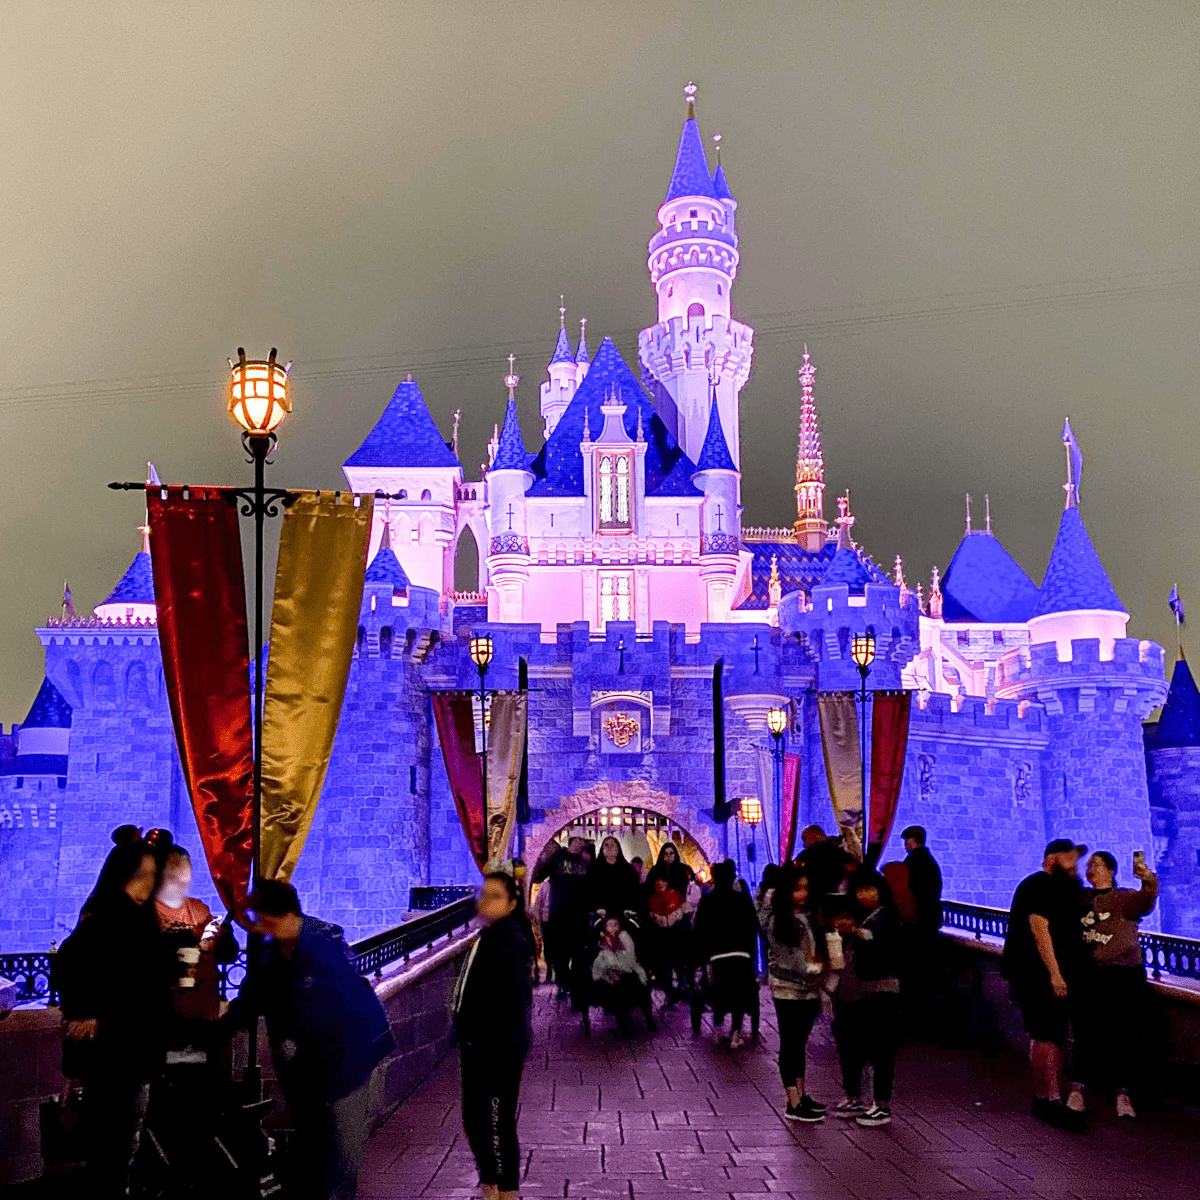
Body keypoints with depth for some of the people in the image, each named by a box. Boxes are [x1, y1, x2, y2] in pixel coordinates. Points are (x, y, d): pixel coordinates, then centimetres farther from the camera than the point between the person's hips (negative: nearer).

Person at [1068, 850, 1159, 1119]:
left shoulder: (1125, 898, 0)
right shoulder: (1080, 897, 11)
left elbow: (1146, 900, -20)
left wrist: (1148, 879, -41)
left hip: (1124, 976, -2)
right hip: (1088, 974, 2)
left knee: (1123, 1035, 0)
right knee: (1086, 1033, 1)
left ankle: (1123, 1093, 11)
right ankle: (1077, 1089, 10)